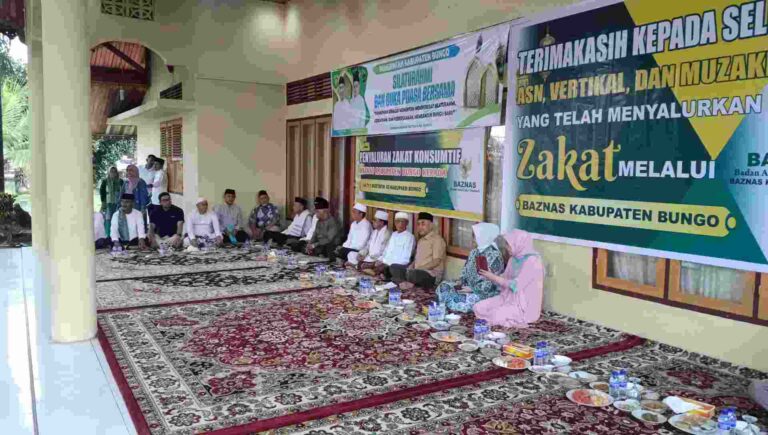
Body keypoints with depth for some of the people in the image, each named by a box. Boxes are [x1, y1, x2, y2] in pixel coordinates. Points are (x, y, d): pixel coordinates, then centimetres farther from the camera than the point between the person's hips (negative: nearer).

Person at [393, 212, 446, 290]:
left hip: (432, 274, -9)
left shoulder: (437, 239, -9)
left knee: (414, 274, -38)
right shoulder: (421, 240, 21)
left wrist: (418, 269, -21)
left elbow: (436, 261, -18)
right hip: (418, 271, 9)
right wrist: (411, 267, 1)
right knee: (394, 267, -2)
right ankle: (406, 283, -23)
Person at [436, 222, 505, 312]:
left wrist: (472, 289, -23)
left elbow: (491, 284, -23)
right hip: (469, 287, 9)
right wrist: (460, 282, -3)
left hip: (486, 293, -9)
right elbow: (466, 270, 16)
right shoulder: (474, 252, 9)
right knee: (443, 286, -4)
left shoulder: (494, 256, -19)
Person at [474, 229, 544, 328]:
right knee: (478, 308, -6)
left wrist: (493, 277, -18)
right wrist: (489, 276, -4)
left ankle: (520, 320, -2)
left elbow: (516, 285, -22)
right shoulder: (514, 259, 8)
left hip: (525, 306, -8)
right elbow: (505, 280, 11)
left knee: (496, 315, -27)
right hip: (508, 298, 8)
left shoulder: (532, 261, -19)